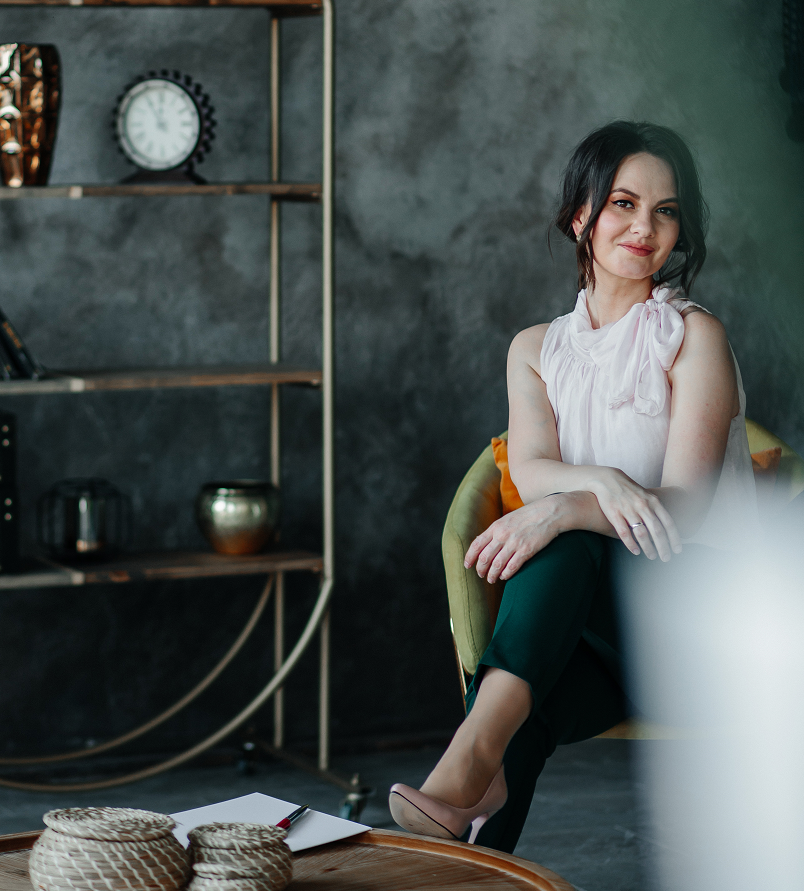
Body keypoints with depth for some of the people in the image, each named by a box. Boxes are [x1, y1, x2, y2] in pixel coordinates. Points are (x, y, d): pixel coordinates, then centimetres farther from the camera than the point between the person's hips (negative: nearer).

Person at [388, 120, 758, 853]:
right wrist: (604, 482, -28)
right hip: (578, 622, 3)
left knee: (566, 539, -36)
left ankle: (478, 746, -52)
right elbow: (529, 471, -3)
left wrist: (564, 508, -29)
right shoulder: (538, 349, 15)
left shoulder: (693, 337, 0)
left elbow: (685, 506, -11)